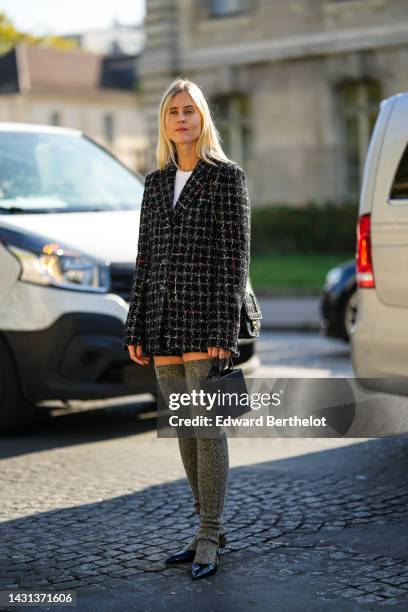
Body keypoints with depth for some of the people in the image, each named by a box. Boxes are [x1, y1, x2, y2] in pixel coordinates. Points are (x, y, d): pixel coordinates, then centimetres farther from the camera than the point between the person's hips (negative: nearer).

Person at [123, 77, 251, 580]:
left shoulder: (227, 176, -2)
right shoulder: (156, 183, 14)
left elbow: (235, 255, -8)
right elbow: (145, 257, 14)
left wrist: (224, 330, -15)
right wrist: (135, 329, 9)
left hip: (206, 316, -6)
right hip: (163, 321, 6)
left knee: (206, 425, -6)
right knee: (183, 429, 10)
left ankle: (208, 539, 1)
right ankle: (211, 527, 22)